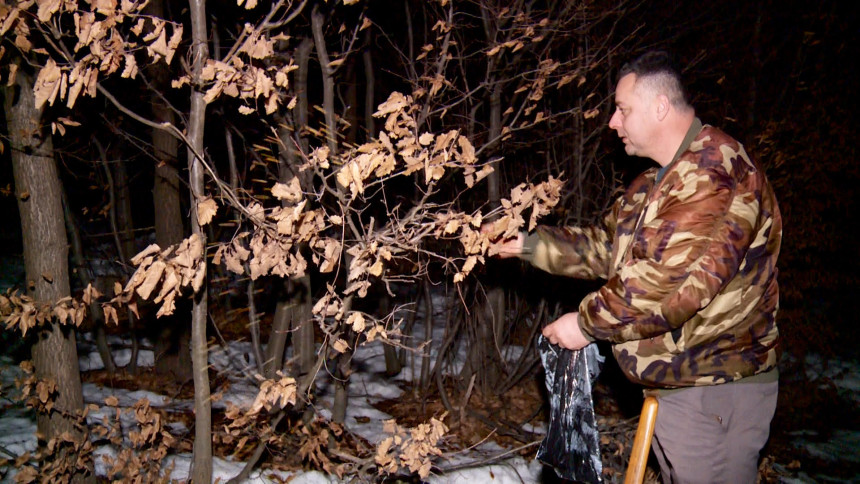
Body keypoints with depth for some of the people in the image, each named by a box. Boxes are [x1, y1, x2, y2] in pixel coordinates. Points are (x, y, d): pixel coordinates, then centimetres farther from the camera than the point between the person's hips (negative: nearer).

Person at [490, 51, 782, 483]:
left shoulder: (714, 175, -21)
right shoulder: (657, 183, 16)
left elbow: (672, 284, -29)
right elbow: (606, 246, 20)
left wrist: (588, 322, -18)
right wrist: (527, 244, 11)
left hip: (715, 389, -10)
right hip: (670, 384, 10)